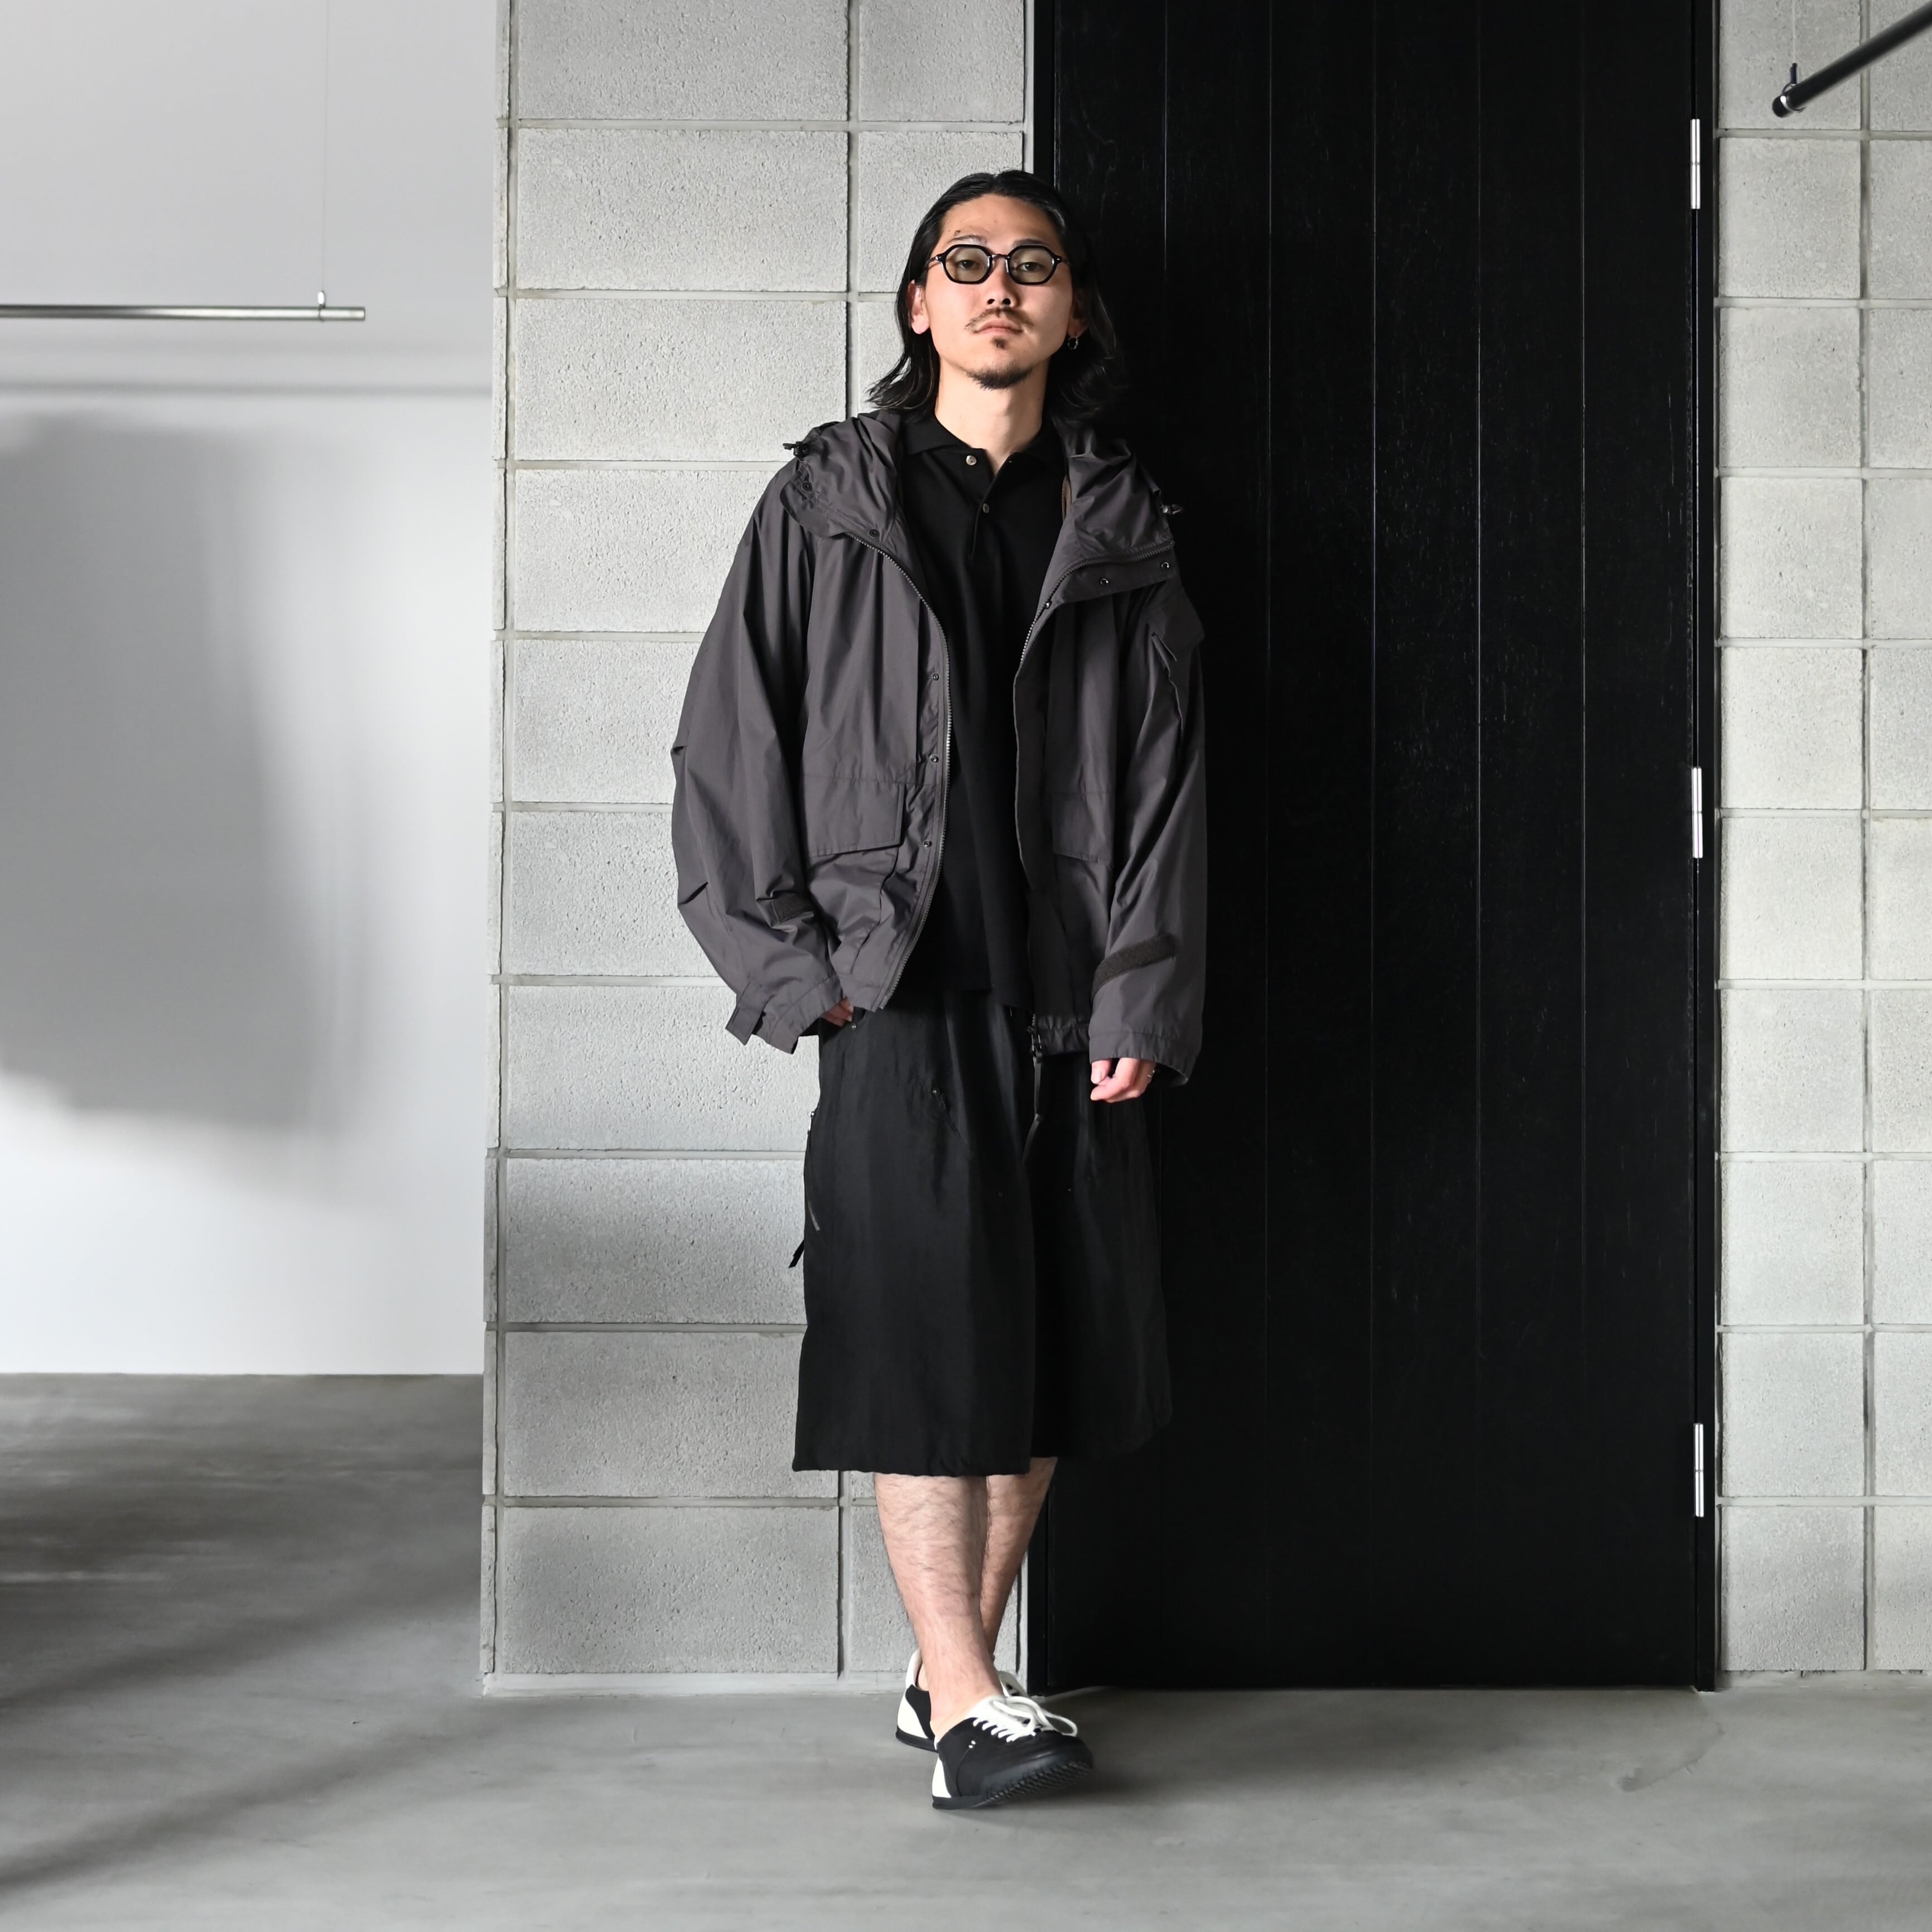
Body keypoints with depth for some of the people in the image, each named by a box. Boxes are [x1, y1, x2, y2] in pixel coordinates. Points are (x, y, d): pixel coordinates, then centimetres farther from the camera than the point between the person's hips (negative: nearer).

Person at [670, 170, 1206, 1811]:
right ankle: (965, 1705, -2)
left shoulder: (1121, 531, 12)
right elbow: (731, 741, 5)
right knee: (930, 1338, -7)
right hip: (898, 993, -3)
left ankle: (951, 1669, 20)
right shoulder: (825, 504, 8)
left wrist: (1142, 999, -3)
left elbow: (1166, 782, 7)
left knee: (1052, 1353, 6)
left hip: (1069, 996, 3)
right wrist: (788, 963, -4)